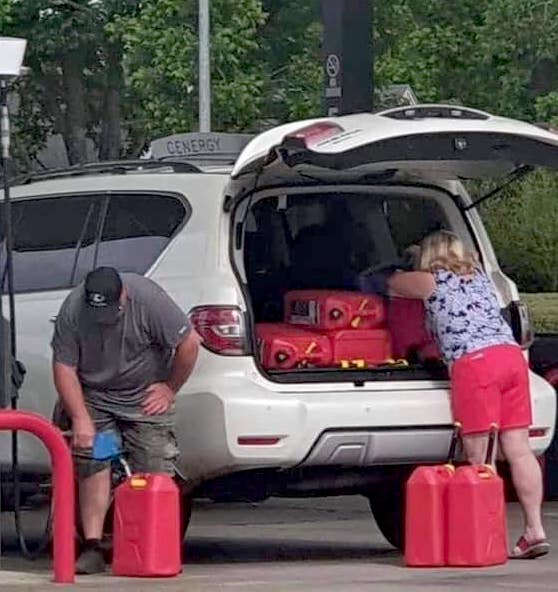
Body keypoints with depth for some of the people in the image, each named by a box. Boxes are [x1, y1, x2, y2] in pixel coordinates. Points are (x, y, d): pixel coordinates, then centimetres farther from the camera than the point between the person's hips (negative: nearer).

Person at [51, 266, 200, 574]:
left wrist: (171, 388, -8)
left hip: (146, 397, -1)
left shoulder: (147, 299, -24)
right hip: (93, 398, 2)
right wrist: (80, 419, -21)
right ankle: (92, 547, -11)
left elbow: (189, 344, -16)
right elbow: (64, 368, -14)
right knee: (91, 465, -11)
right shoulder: (72, 310, -18)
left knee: (154, 471, -10)